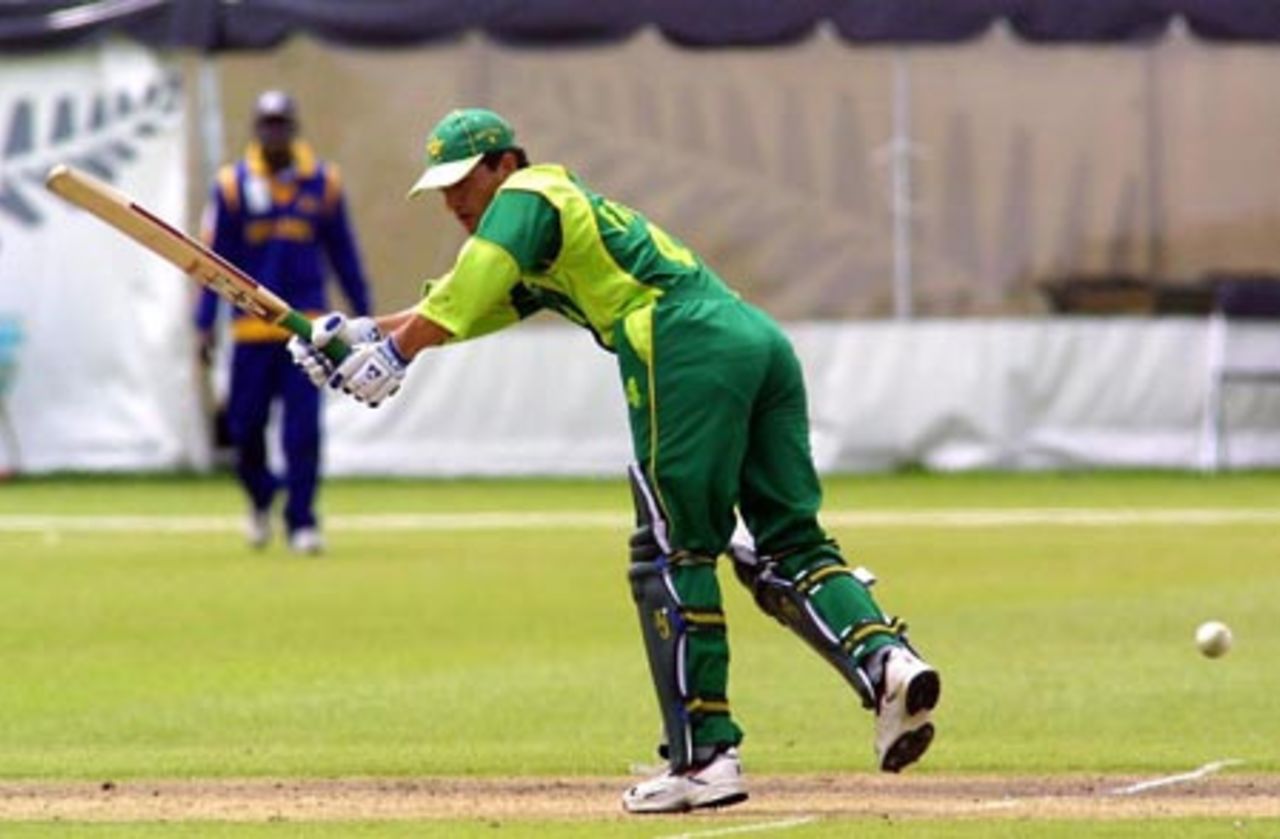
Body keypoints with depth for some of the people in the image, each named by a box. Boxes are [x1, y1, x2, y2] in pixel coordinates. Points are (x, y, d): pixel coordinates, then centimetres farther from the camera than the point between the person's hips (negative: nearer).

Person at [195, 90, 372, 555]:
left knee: (304, 429, -7)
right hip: (252, 328, 0)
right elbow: (215, 259, 2)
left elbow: (343, 253, 11)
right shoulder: (233, 184, -1)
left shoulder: (322, 182, 3)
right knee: (245, 425, 3)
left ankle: (301, 521, -1)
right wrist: (205, 324, -2)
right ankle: (260, 498, 30)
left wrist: (363, 315, 11)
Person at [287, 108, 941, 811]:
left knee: (671, 555, -4)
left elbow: (466, 294, -7)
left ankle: (704, 754, -6)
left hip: (688, 346, -9)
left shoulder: (527, 197, 8)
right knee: (788, 547, 5)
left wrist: (393, 354, -3)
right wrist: (363, 330, 25)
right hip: (762, 340, 9)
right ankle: (884, 658, -20)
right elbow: (457, 309, 35)